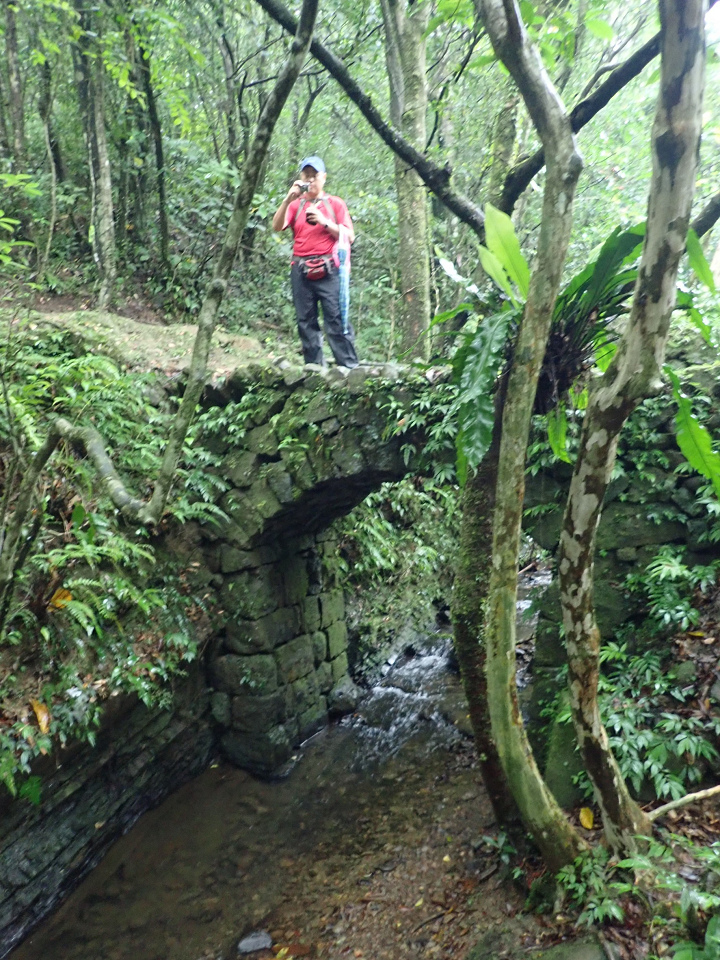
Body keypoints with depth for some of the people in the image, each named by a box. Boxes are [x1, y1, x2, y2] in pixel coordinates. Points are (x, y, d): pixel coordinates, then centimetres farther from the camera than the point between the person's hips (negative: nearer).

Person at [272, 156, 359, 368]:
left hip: (329, 271, -3)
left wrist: (324, 221, -7)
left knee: (336, 320, -9)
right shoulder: (296, 205, 15)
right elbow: (277, 227, 0)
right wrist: (288, 199, -11)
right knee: (306, 323, 3)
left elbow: (349, 237, 2)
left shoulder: (335, 204, 11)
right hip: (301, 271, 3)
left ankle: (349, 366, -9)